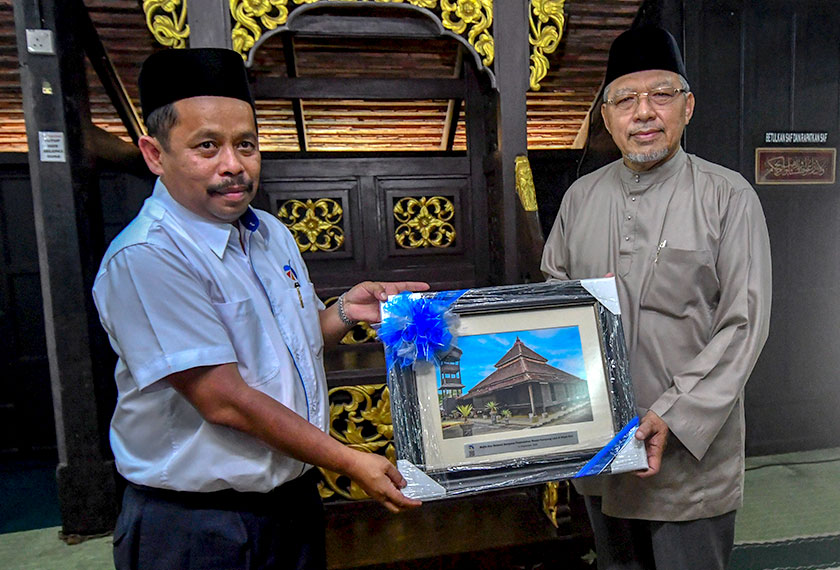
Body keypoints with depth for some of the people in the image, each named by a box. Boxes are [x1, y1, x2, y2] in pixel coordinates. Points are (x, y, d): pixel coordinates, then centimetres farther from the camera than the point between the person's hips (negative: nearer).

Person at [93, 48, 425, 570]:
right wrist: (350, 462, -18)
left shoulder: (272, 232, 2)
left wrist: (345, 312, -7)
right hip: (197, 528, -7)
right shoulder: (146, 258, -22)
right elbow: (224, 402, -25)